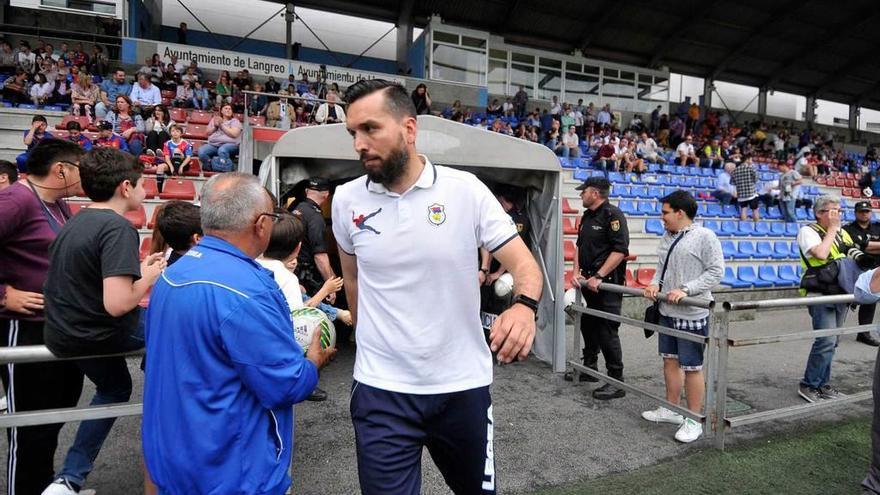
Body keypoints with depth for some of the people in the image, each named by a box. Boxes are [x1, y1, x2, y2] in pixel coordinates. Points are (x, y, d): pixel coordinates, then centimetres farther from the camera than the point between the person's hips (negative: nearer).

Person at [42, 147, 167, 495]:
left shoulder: (74, 223, 7)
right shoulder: (118, 227, -22)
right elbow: (117, 304, -30)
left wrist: (138, 268, 13)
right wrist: (149, 277, -13)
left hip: (61, 333, 9)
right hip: (96, 336, -9)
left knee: (115, 388, 30)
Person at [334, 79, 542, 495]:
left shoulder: (466, 190, -9)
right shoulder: (346, 200, -2)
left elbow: (523, 263, -9)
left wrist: (525, 304, -31)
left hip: (463, 385, 0)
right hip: (380, 390, 1)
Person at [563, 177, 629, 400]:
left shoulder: (612, 215, -13)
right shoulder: (587, 216, 14)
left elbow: (620, 251, -20)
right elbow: (580, 245, 20)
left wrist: (599, 277, -21)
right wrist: (577, 272, 6)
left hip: (607, 283, -9)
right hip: (589, 281, 9)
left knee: (607, 331, -6)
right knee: (588, 325, 17)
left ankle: (616, 381, 3)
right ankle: (589, 368, 32)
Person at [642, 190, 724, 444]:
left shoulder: (705, 236, -13)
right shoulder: (667, 236, 10)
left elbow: (716, 271, -15)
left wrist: (685, 290, -23)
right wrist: (655, 283, -1)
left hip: (692, 314, -8)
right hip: (667, 311, 8)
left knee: (692, 367, 1)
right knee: (670, 360, 16)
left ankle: (694, 420, 14)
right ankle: (671, 409, 31)